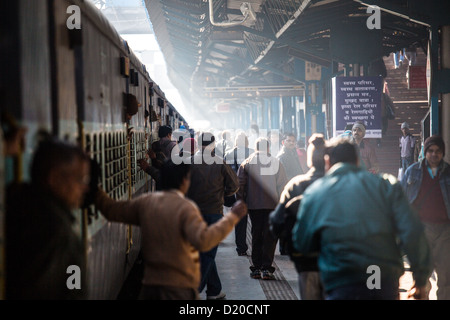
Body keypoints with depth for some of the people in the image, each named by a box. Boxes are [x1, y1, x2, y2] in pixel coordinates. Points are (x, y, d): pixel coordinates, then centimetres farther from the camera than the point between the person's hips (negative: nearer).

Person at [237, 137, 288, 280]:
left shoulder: (246, 163, 4)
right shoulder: (276, 163, 1)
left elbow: (240, 185, 2)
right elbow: (282, 186, 0)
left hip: (253, 205, 2)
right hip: (272, 204, -1)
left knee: (256, 236, 10)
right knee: (270, 236, 2)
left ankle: (256, 269, 10)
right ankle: (266, 268, -4)